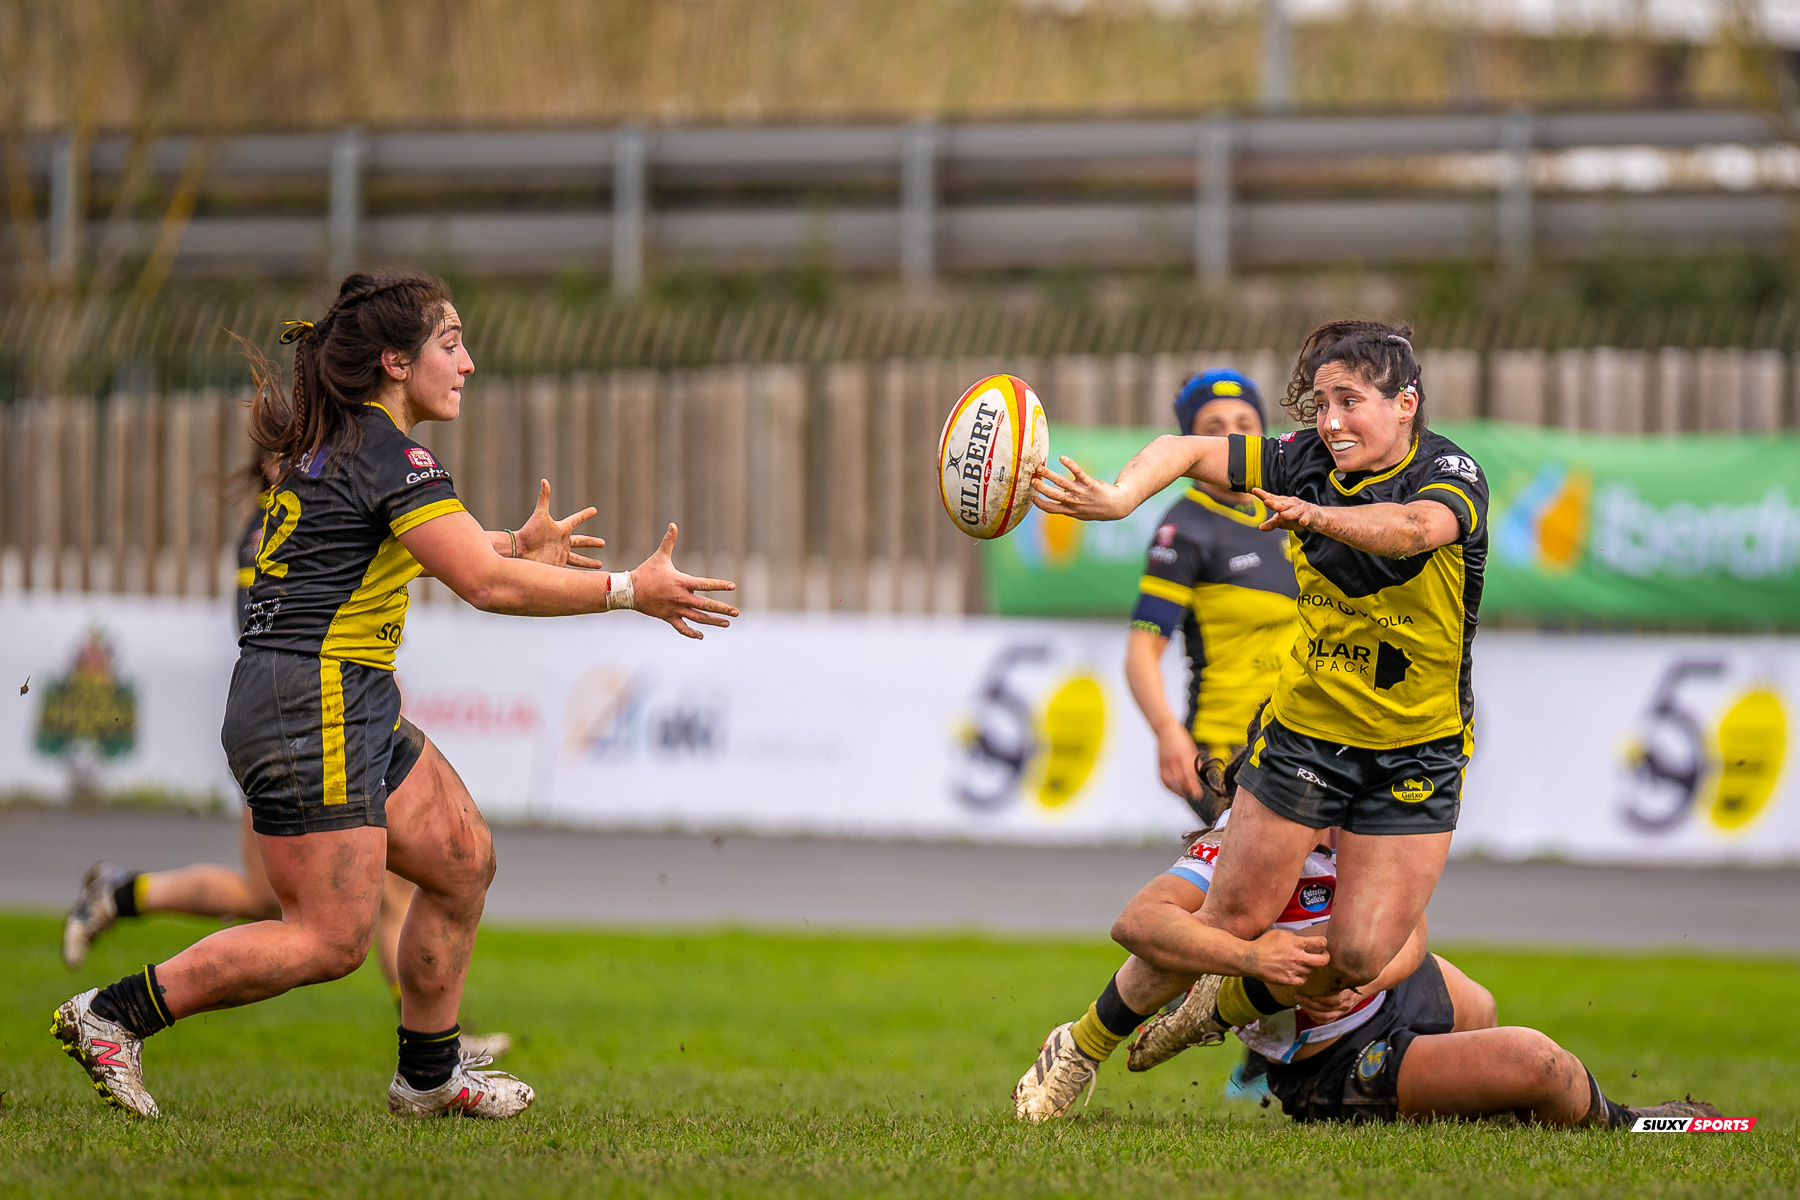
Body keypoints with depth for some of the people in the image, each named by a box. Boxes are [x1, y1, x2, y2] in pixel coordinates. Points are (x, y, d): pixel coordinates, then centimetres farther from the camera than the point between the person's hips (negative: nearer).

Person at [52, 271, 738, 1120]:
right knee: (330, 938, -8)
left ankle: (428, 1076, 22)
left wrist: (520, 545, 35)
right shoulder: (384, 452, -16)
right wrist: (630, 591, -18)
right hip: (312, 708, -10)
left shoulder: (328, 445, 14)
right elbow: (485, 583, -22)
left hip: (352, 703, 10)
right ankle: (108, 1017, -3)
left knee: (463, 859, 13)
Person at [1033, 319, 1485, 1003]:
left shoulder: (1449, 473, -18)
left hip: (1417, 754, -2)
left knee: (1359, 958, -6)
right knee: (1235, 919, 1)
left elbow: (1415, 527, -40)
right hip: (1303, 732, 2)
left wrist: (1318, 516, -60)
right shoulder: (1308, 462, -6)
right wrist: (1120, 497, -29)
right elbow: (1185, 451, -7)